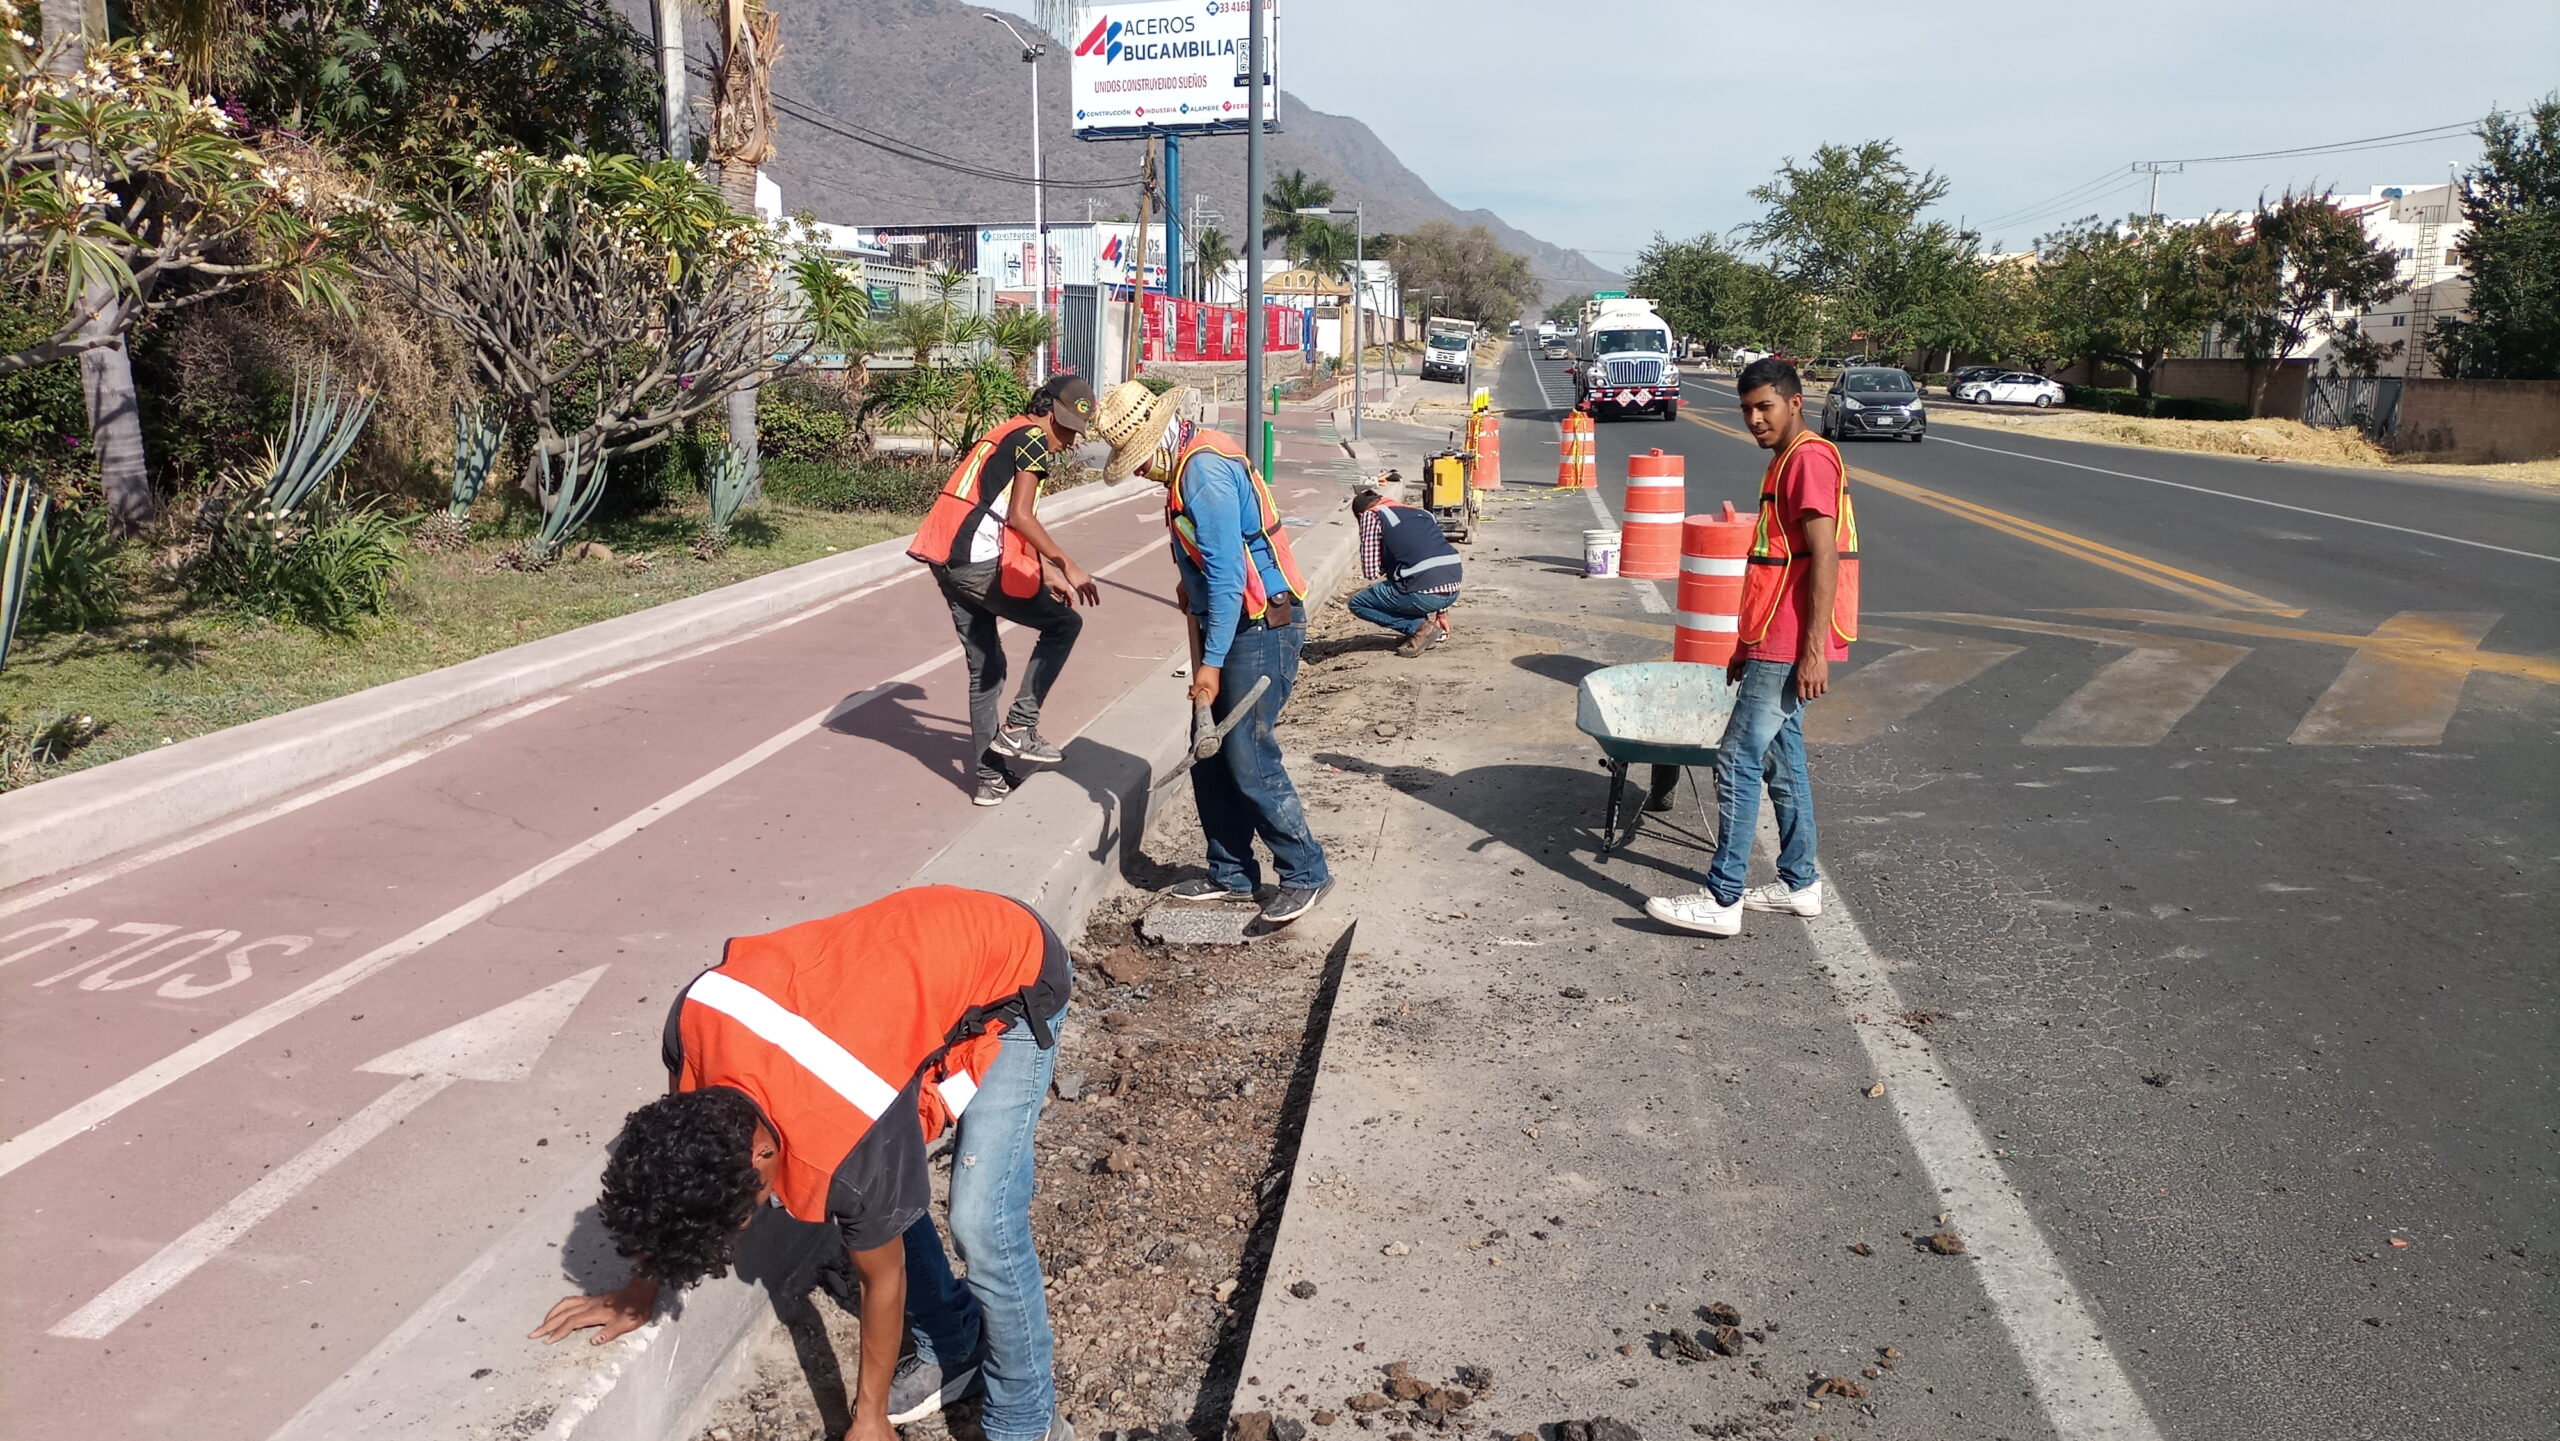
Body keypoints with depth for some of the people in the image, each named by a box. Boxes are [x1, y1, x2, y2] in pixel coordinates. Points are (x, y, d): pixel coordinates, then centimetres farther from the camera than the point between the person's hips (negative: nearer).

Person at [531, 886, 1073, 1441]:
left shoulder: (848, 1144, -34)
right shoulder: (694, 1018, -22)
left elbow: (883, 1277, -13)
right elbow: (672, 1151, 1)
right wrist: (641, 1289, 10)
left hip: (1015, 980, -7)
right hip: (930, 939, 7)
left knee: (981, 1227, -13)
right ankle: (955, 1353, 30)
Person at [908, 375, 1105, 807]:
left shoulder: (1006, 434, 25)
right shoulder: (1034, 439, -5)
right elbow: (1020, 516, -17)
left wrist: (1047, 570, 30)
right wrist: (1067, 565, -17)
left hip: (948, 562, 9)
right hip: (980, 564, -9)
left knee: (985, 668, 16)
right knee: (1063, 624, 5)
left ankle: (991, 778, 20)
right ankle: (1018, 728, 0)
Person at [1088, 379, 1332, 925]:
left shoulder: (1203, 471, -20)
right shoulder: (1188, 463, 12)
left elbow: (1227, 577, -23)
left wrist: (1211, 663, -21)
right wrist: (1205, 652, 19)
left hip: (1261, 626, -10)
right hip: (1236, 624, 10)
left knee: (1248, 757, -8)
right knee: (1210, 755, 11)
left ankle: (1305, 873, 4)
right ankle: (1231, 874, 20)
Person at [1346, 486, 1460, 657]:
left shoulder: (1371, 515, 6)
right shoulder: (1421, 512, 25)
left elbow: (1370, 572, 0)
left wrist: (1385, 569, 23)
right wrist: (1440, 612, 35)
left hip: (1423, 593, -7)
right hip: (1453, 591, 7)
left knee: (1356, 603, 13)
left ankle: (1419, 626, 1)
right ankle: (1433, 621, 16)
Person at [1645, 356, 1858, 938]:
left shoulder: (1810, 459, -14)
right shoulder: (1786, 462, 18)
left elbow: (1825, 557, -20)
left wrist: (1814, 649, -24)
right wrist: (1749, 644, 23)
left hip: (1790, 646, -10)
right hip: (1773, 643, 10)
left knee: (1738, 760, -9)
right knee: (1780, 758, 15)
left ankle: (1722, 900, -5)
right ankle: (1799, 882, 24)